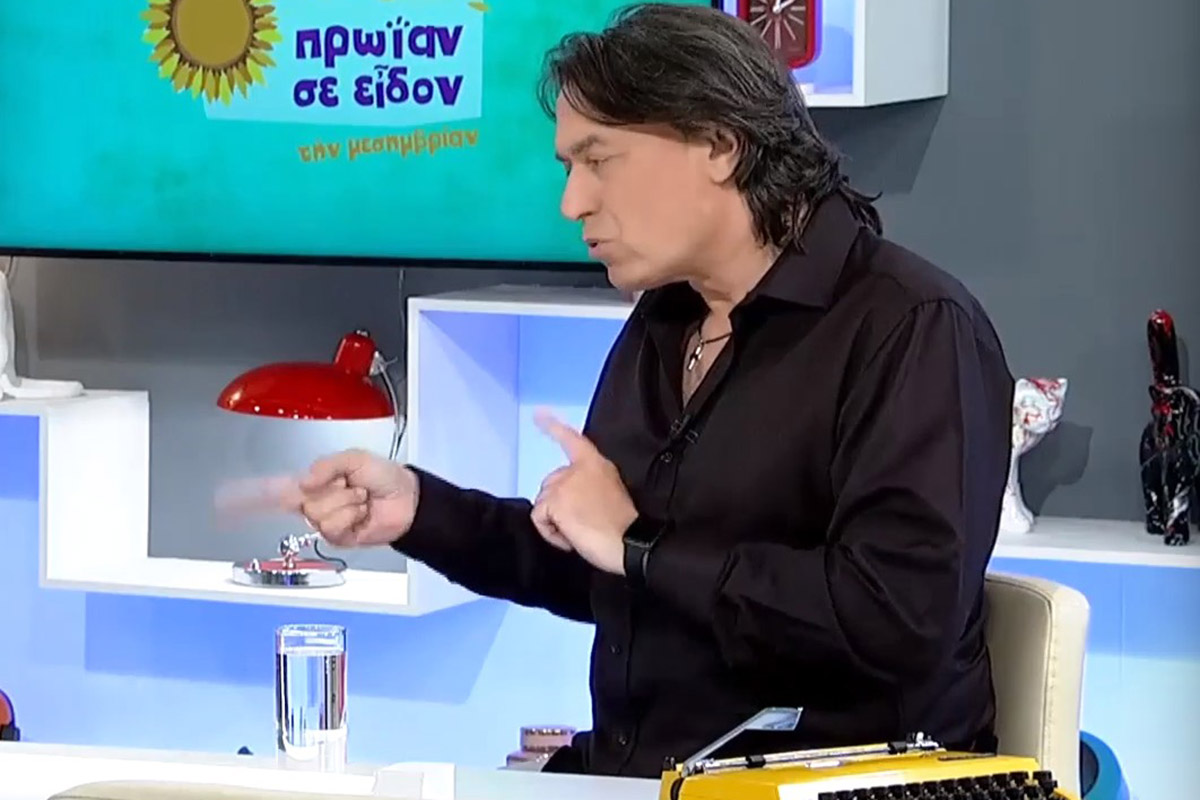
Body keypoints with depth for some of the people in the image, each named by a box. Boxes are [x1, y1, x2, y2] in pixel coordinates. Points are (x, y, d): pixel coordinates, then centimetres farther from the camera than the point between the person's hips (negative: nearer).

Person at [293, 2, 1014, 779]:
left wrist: (640, 546, -17)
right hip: (627, 775, 7)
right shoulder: (659, 328, 13)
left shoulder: (912, 329, -14)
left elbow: (903, 618, -26)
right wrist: (421, 508, 7)